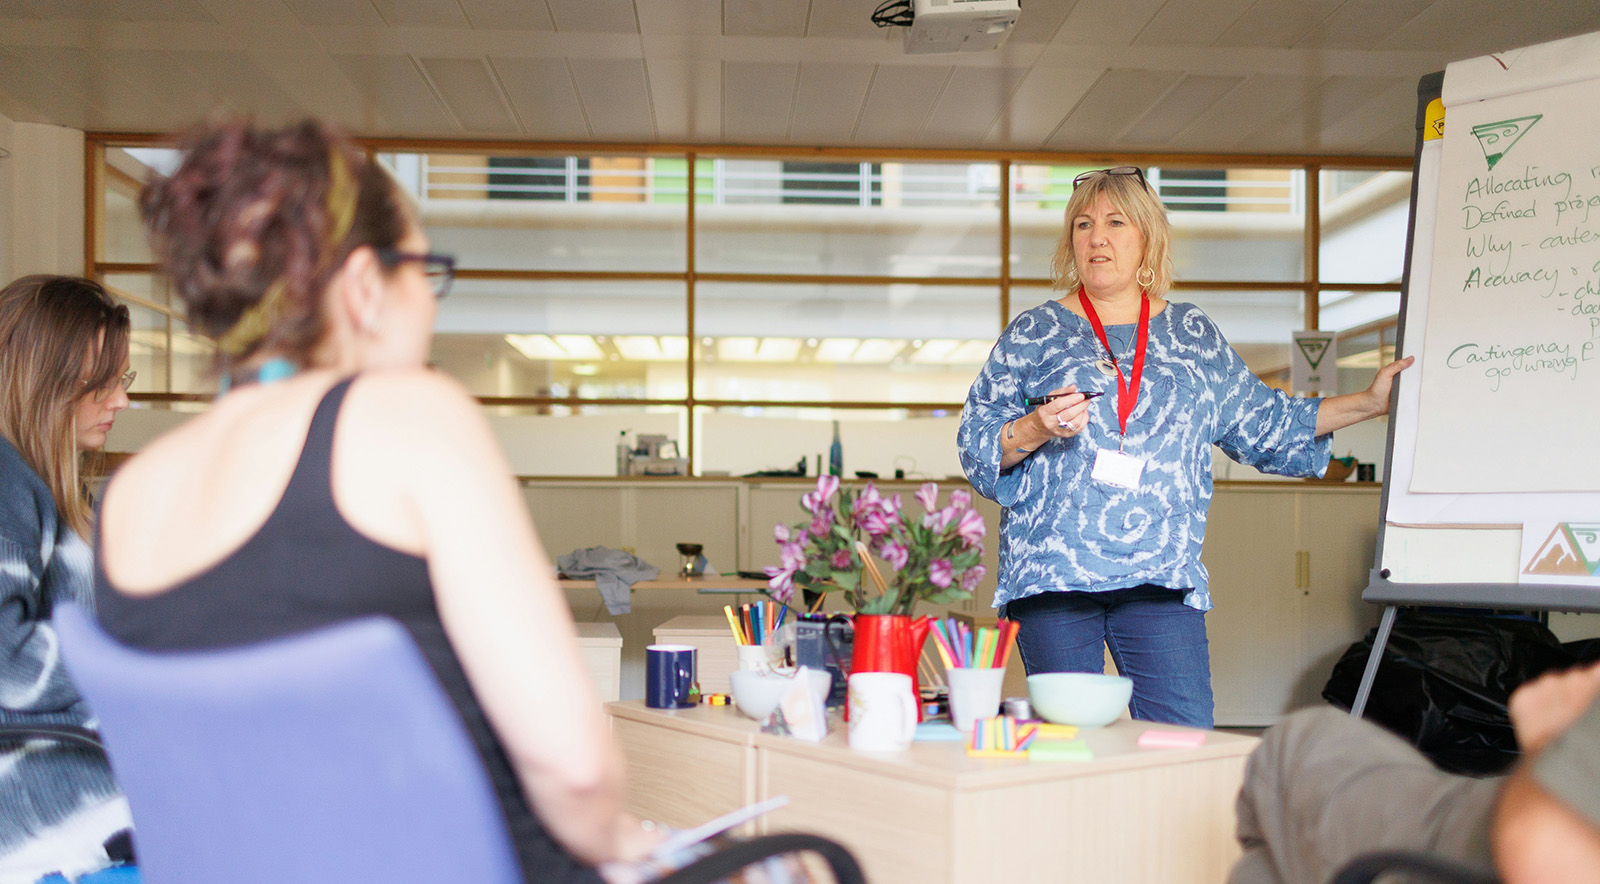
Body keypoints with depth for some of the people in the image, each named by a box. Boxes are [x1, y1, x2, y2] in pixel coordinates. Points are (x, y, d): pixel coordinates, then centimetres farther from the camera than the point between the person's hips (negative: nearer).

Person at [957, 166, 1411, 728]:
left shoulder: (1194, 337, 14)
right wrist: (1035, 429, -15)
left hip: (1161, 578, 2)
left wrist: (1370, 402, 22)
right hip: (1050, 575, -1)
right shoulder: (1034, 334, 7)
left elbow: (1267, 423, 22)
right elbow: (976, 445, 5)